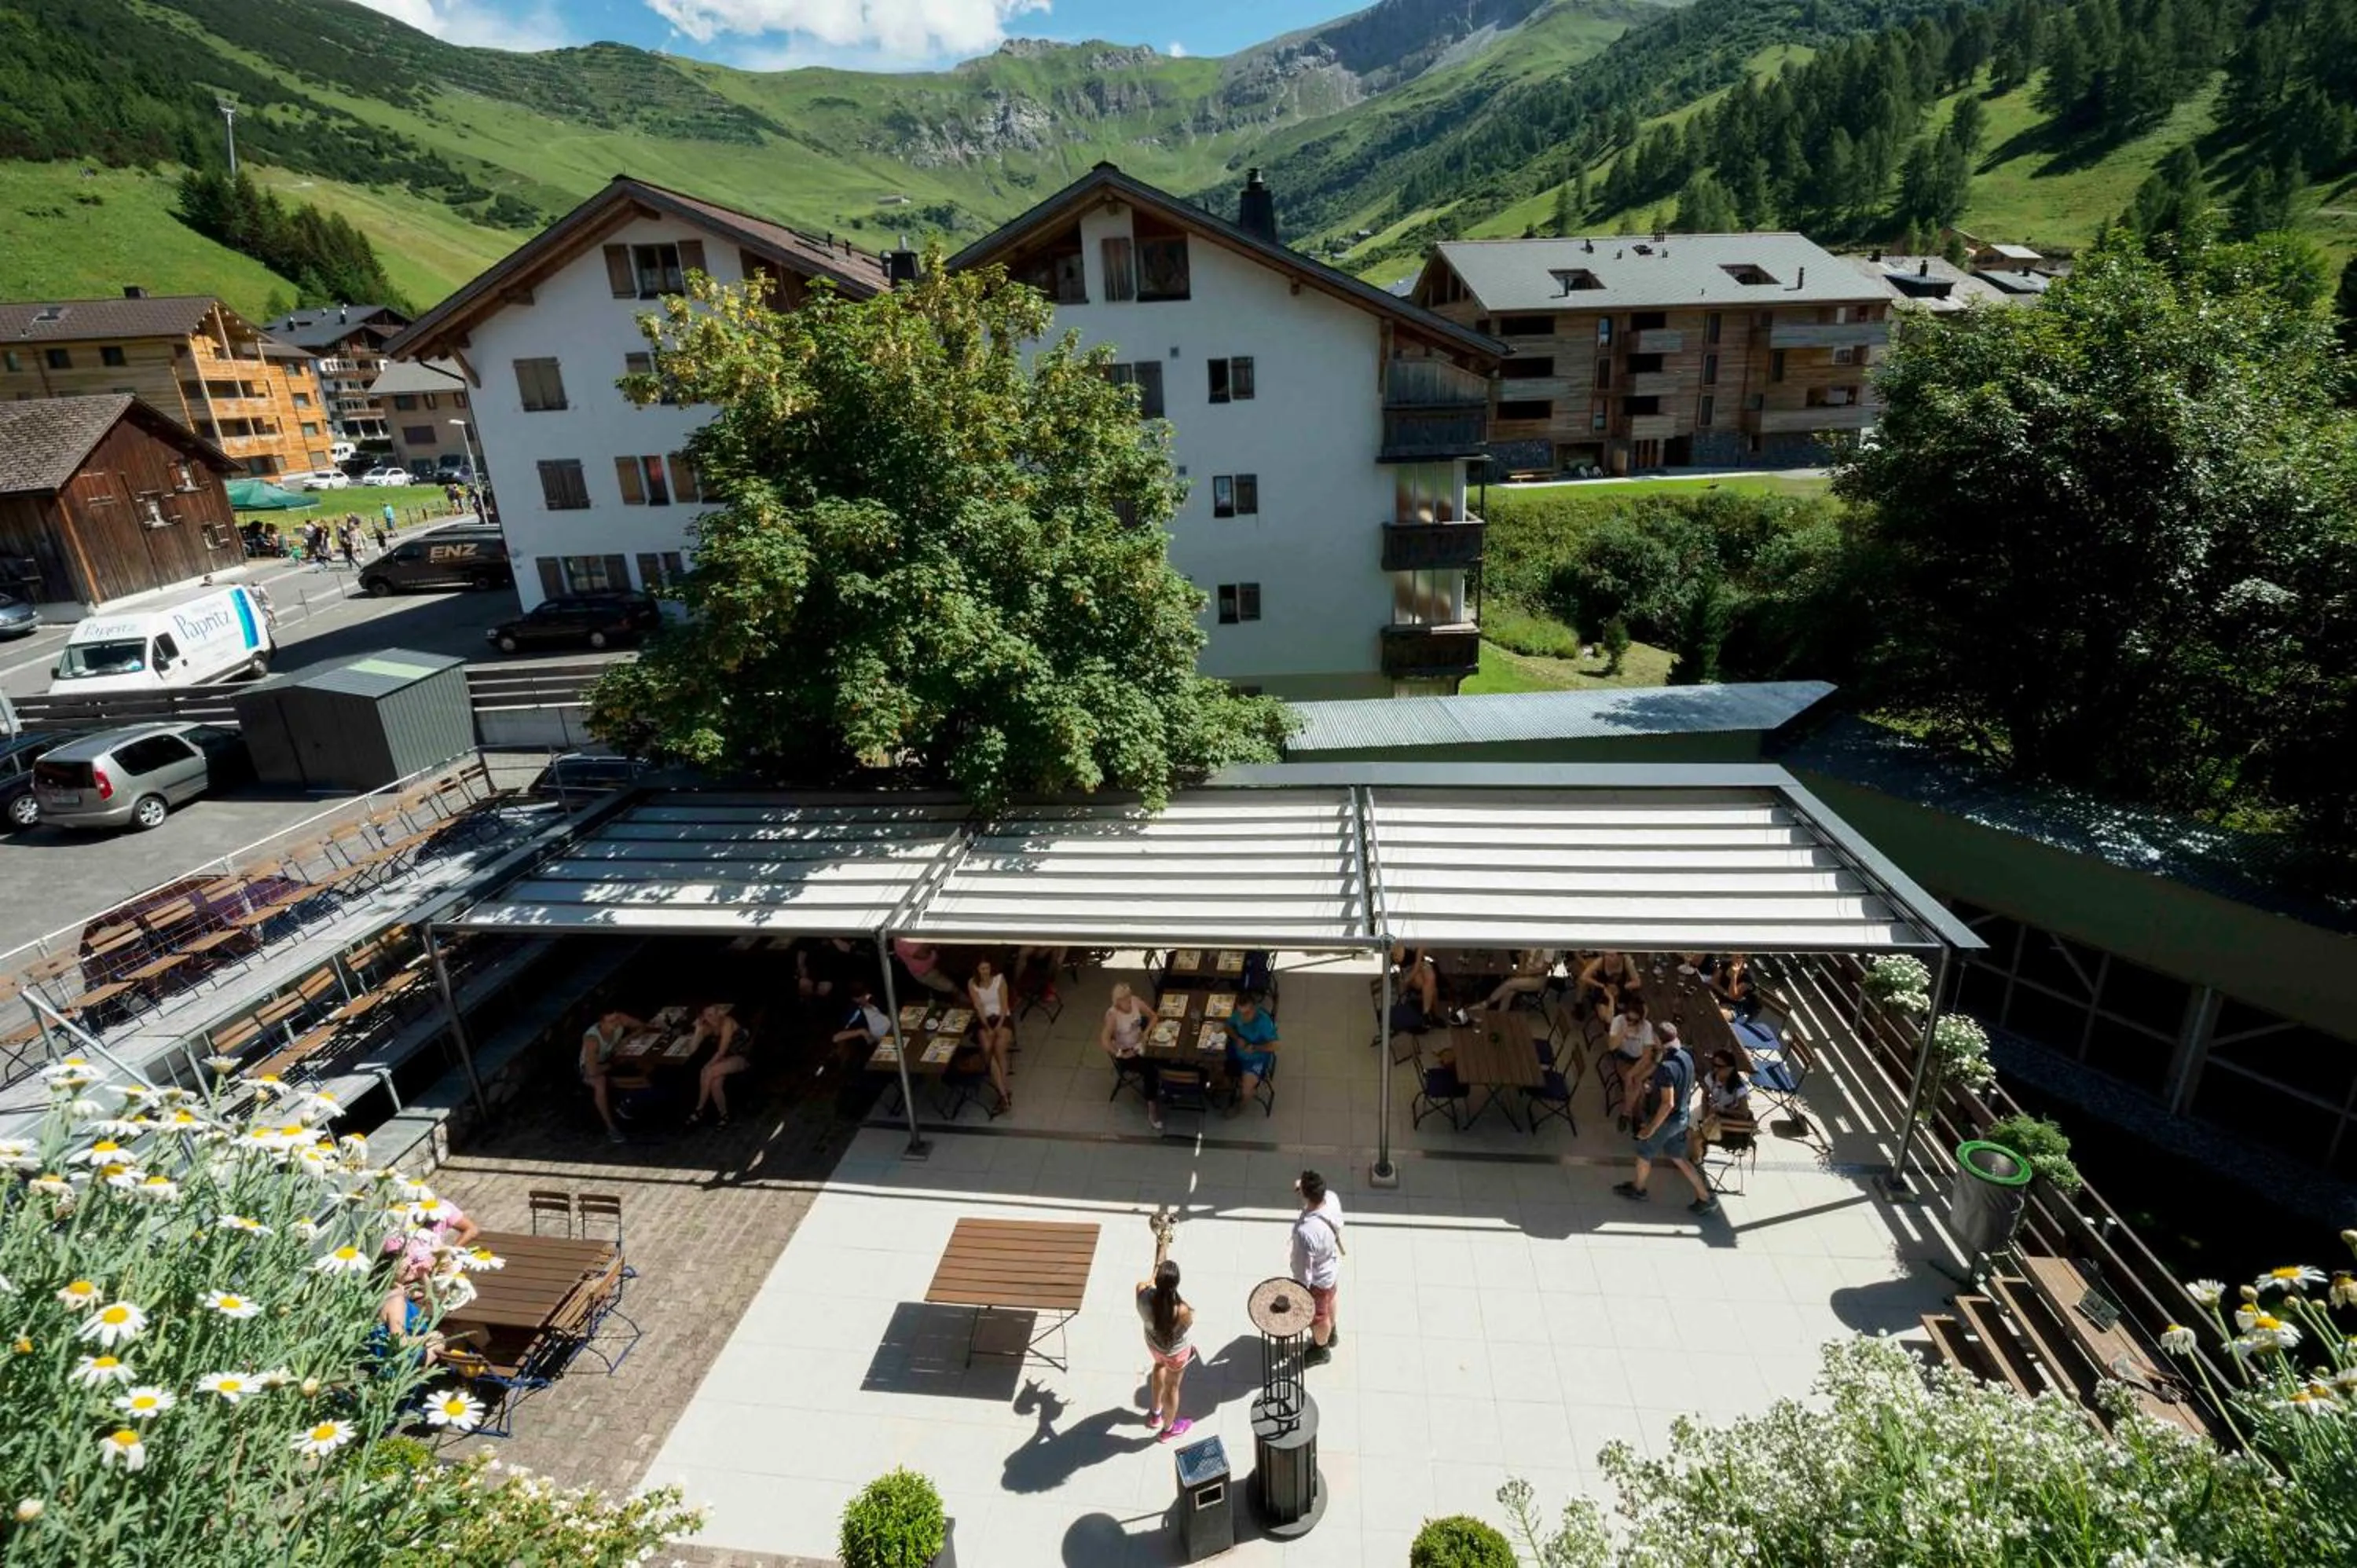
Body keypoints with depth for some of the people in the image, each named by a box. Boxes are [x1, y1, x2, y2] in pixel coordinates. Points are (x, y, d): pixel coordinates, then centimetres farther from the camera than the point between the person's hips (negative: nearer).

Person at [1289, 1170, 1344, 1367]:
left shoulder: (1306, 1232, -46)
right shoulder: (1332, 1199, -27)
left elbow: (1304, 1270, -31)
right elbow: (1321, 1193, 1)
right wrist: (1304, 1186, -17)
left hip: (1317, 1280, -6)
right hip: (1333, 1266, 6)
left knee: (1317, 1316, 26)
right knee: (1329, 1301, 36)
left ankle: (1321, 1351, 55)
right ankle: (1331, 1334, 64)